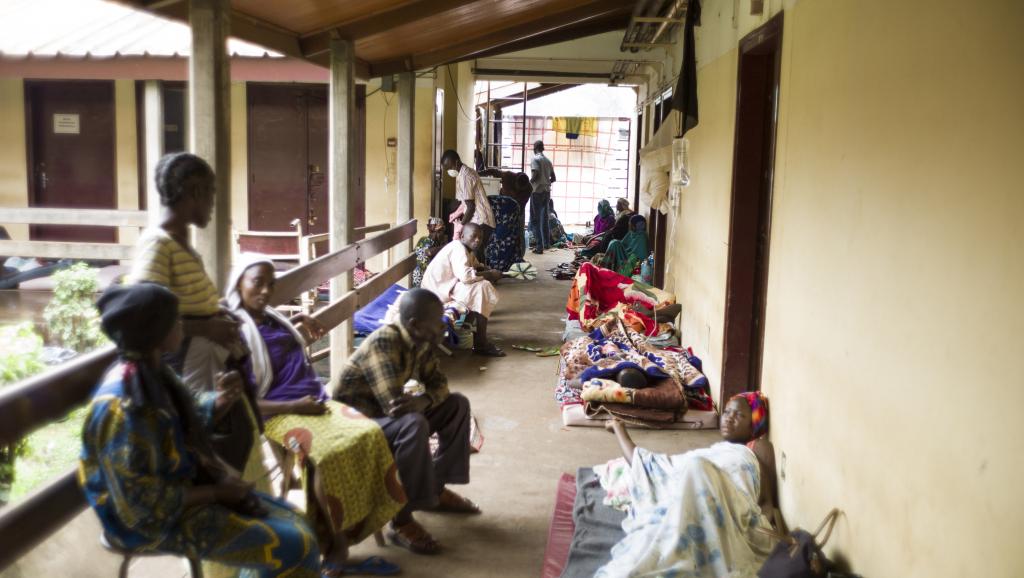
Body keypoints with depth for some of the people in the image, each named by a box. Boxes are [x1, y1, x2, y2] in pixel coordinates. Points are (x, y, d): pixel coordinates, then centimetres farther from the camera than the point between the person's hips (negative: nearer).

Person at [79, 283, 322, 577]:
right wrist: (216, 493, -16)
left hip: (182, 486, 9)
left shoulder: (153, 373, 0)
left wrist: (222, 475, -4)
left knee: (290, 519, 9)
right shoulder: (123, 407, -28)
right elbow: (143, 503, -26)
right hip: (156, 519, -9)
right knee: (294, 546, -12)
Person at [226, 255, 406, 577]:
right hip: (281, 414, -7)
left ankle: (354, 530, -16)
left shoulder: (275, 319, 19)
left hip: (318, 402, 7)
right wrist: (294, 406, -17)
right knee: (331, 452, -34)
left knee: (370, 435, -20)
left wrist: (302, 325, 21)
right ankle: (334, 540, -16)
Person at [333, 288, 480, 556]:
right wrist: (426, 397, -18)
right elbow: (393, 406, -35)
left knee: (457, 404, 2)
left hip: (386, 414, 9)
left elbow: (439, 384, -1)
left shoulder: (422, 341, -3)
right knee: (414, 425, -35)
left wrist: (423, 400, -24)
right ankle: (402, 520, -25)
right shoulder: (384, 343, -29)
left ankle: (435, 488, 11)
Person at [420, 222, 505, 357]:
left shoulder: (466, 249, 13)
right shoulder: (458, 249, -18)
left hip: (445, 286, 11)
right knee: (484, 288, -20)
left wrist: (488, 271, -5)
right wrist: (489, 274, -20)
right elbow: (465, 276, -32)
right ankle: (480, 344, -19)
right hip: (438, 289, -11)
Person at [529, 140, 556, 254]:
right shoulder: (548, 161, 12)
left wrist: (528, 183, -5)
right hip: (546, 191, 7)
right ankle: (546, 243, 22)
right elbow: (553, 178, 13)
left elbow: (535, 175, -20)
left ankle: (539, 246, -10)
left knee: (535, 219, -5)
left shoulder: (535, 159, -8)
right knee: (544, 218, 17)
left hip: (537, 191, -7)